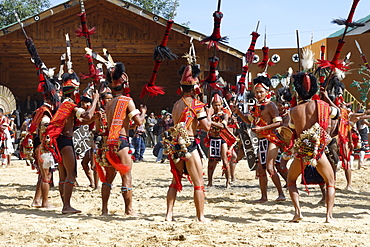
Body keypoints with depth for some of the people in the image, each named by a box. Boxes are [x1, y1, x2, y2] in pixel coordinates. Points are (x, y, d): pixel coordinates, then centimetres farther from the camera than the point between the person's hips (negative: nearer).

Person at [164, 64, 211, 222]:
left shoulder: (176, 104, 12)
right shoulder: (196, 104, -7)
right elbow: (206, 127, -9)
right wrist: (209, 114, 8)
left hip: (175, 144, 6)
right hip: (188, 144, -6)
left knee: (176, 181, 15)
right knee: (199, 183, 2)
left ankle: (169, 214, 12)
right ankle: (201, 216, 3)